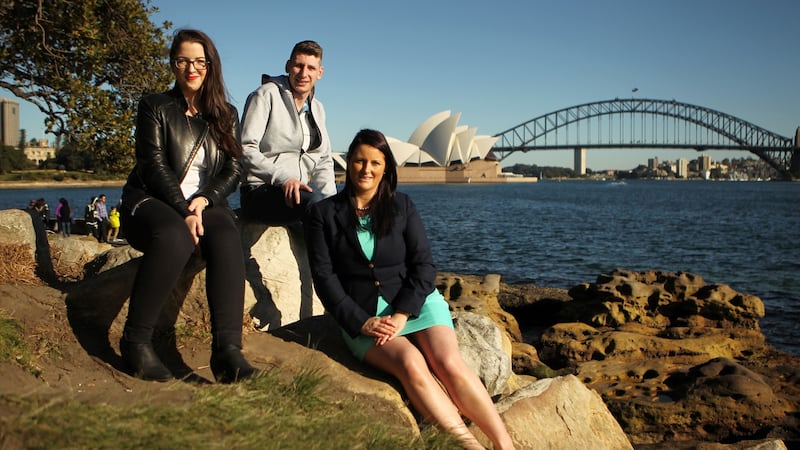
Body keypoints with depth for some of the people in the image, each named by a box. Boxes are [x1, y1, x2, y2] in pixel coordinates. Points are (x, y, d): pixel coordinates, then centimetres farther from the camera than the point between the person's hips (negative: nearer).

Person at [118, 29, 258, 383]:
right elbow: (153, 166, -4)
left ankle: (227, 351, -43)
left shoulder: (226, 115, 17)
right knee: (174, 237, -38)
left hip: (204, 204, 3)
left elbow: (233, 171, 9)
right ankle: (136, 341, -26)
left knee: (227, 240, -33)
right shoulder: (155, 107, 7)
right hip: (152, 201, -2)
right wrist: (184, 212, -17)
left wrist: (203, 201, -11)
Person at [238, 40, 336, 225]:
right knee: (314, 200, -36)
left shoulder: (317, 109, 20)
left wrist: (330, 198, 1)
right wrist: (283, 178, -25)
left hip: (300, 190, 7)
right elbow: (246, 149, -11)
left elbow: (324, 161, 20)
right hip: (259, 192, -6)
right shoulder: (266, 95, -1)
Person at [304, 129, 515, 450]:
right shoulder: (323, 214, 6)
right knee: (412, 365, -31)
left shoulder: (402, 206, 10)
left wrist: (401, 316, -12)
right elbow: (324, 277, -1)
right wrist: (362, 322, -13)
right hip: (360, 315, -1)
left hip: (414, 302, 2)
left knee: (450, 363, -26)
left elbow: (423, 265, 3)